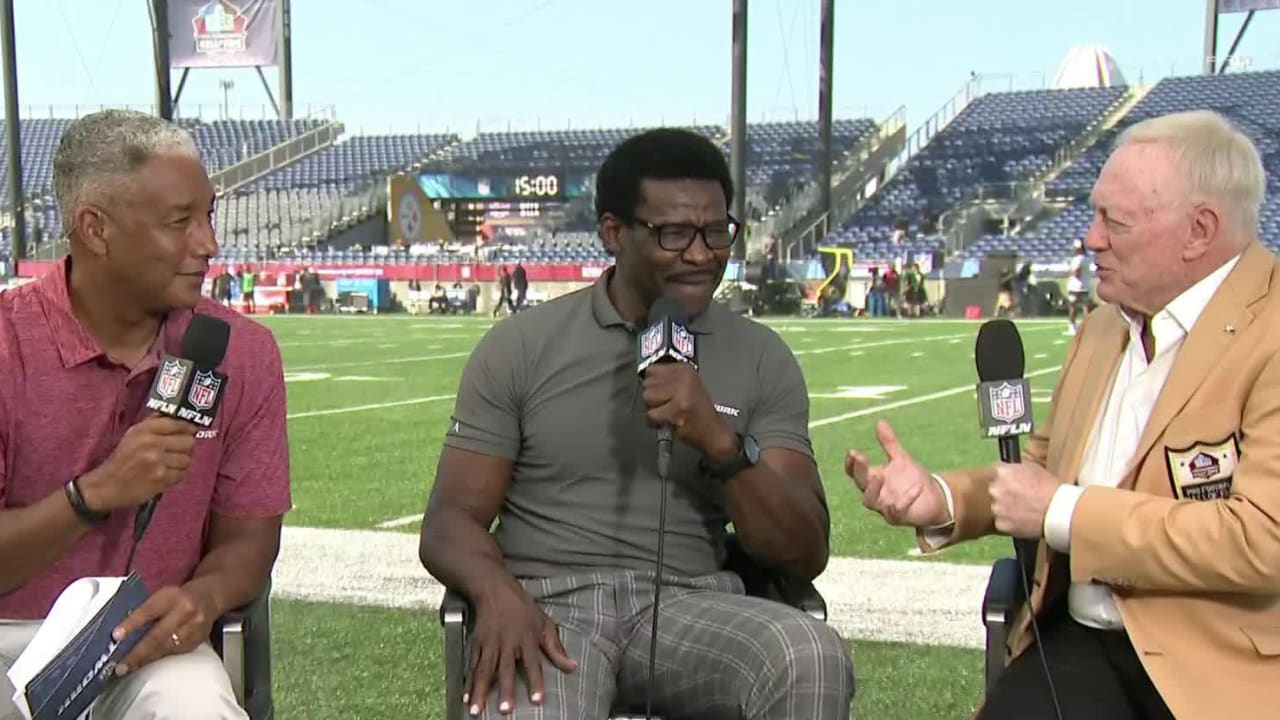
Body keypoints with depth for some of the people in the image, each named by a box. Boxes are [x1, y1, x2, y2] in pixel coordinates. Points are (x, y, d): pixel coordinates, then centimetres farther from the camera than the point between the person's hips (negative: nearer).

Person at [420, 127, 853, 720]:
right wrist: (500, 592, -21)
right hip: (550, 604, -2)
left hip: (692, 605, 2)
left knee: (812, 659, -30)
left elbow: (804, 556, 2)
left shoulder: (761, 359, 7)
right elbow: (450, 520, 2)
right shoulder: (521, 346, 5)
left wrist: (722, 444, -16)